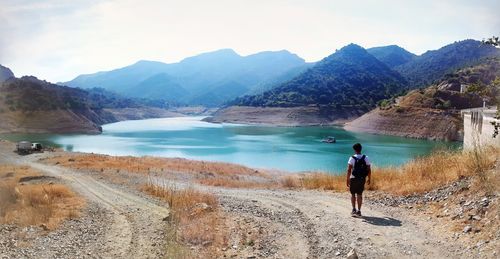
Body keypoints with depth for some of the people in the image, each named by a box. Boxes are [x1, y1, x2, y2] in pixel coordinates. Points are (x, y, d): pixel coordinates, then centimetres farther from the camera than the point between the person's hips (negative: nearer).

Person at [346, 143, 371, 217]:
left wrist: (348, 180, -11)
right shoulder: (366, 158, -1)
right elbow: (369, 170, 0)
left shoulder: (352, 158, -9)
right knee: (359, 194, 11)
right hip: (362, 179, 2)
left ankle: (354, 210, 7)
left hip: (353, 179, -2)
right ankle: (358, 211, 9)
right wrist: (369, 179, 12)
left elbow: (349, 170, -15)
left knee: (353, 194, 12)